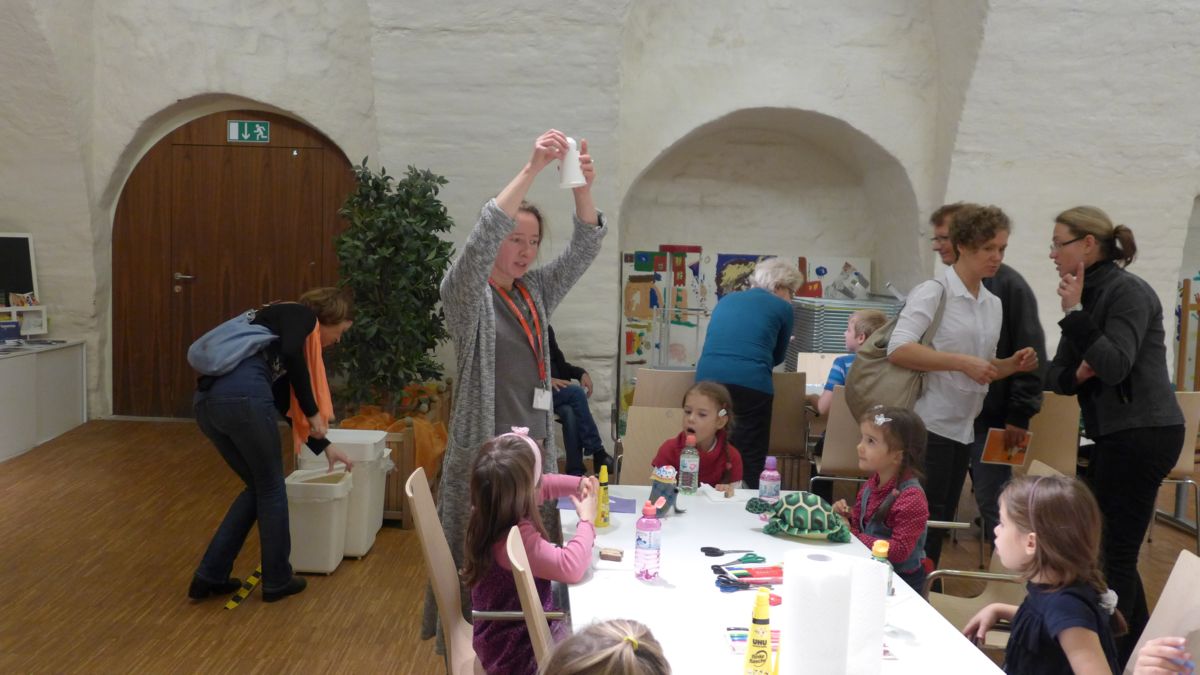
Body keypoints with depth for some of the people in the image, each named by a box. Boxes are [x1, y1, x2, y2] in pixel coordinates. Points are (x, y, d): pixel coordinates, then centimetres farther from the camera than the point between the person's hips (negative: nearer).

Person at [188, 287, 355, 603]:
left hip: (206, 400, 8)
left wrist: (324, 446, 43)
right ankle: (277, 580, 26)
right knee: (271, 488, 12)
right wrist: (314, 413, -3)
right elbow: (292, 355, -11)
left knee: (258, 487, 23)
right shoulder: (301, 315, 11)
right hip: (242, 397, -8)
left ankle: (210, 576, 24)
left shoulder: (284, 324, 33)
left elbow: (284, 403, 38)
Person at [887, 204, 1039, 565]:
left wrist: (1012, 365, 3)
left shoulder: (993, 304, 14)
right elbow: (898, 350, -21)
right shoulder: (934, 292, -9)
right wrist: (962, 362, -24)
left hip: (963, 428, 8)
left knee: (941, 523, 13)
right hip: (928, 426, -7)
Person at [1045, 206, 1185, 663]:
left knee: (1116, 555, -4)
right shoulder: (1087, 297, 12)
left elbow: (1115, 366, -24)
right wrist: (1075, 374, -10)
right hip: (1114, 435, 9)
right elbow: (1055, 376, 11)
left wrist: (1075, 313, -19)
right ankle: (1140, 653, 28)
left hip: (1142, 434, -9)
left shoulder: (1128, 292, -12)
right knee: (1109, 549, 16)